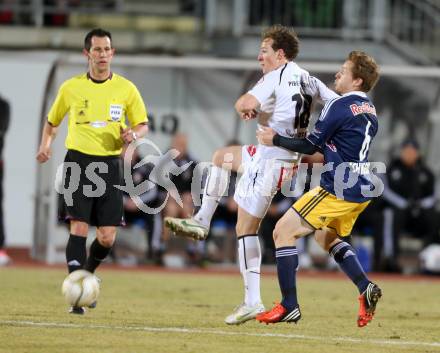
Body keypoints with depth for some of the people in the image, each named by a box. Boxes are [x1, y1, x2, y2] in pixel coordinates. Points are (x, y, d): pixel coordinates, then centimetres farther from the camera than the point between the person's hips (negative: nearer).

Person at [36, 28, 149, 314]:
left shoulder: (126, 88, 5)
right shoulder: (71, 87, 5)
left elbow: (143, 124, 11)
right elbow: (52, 121, 19)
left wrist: (133, 134, -12)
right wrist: (46, 144, 0)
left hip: (110, 165, 1)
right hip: (79, 162, -1)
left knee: (107, 237, -1)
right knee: (79, 227, -14)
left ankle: (87, 274, 30)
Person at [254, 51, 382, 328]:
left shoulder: (340, 107, -14)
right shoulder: (369, 110, 13)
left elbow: (310, 145, -10)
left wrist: (275, 139, 1)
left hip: (339, 189, -9)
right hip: (364, 188, 9)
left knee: (284, 232, -2)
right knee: (327, 237, 30)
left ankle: (289, 307, -4)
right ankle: (366, 288, 10)